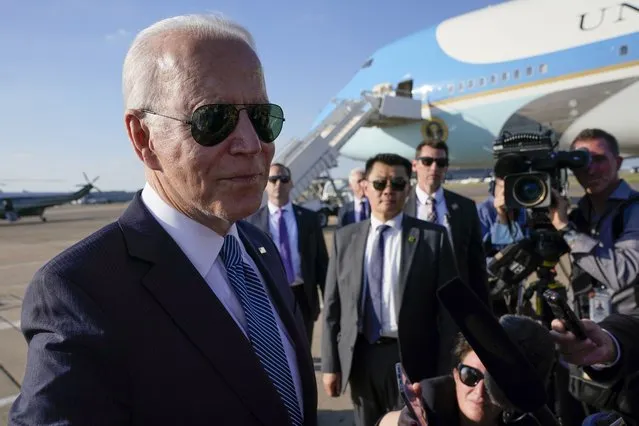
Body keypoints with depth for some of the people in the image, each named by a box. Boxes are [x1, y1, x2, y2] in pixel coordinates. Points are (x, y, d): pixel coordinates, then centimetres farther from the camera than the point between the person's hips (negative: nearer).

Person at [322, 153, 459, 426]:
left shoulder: (433, 237, -3)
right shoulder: (344, 238, 4)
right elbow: (333, 305, 4)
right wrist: (330, 363, 2)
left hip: (412, 358, -2)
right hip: (360, 357, 3)